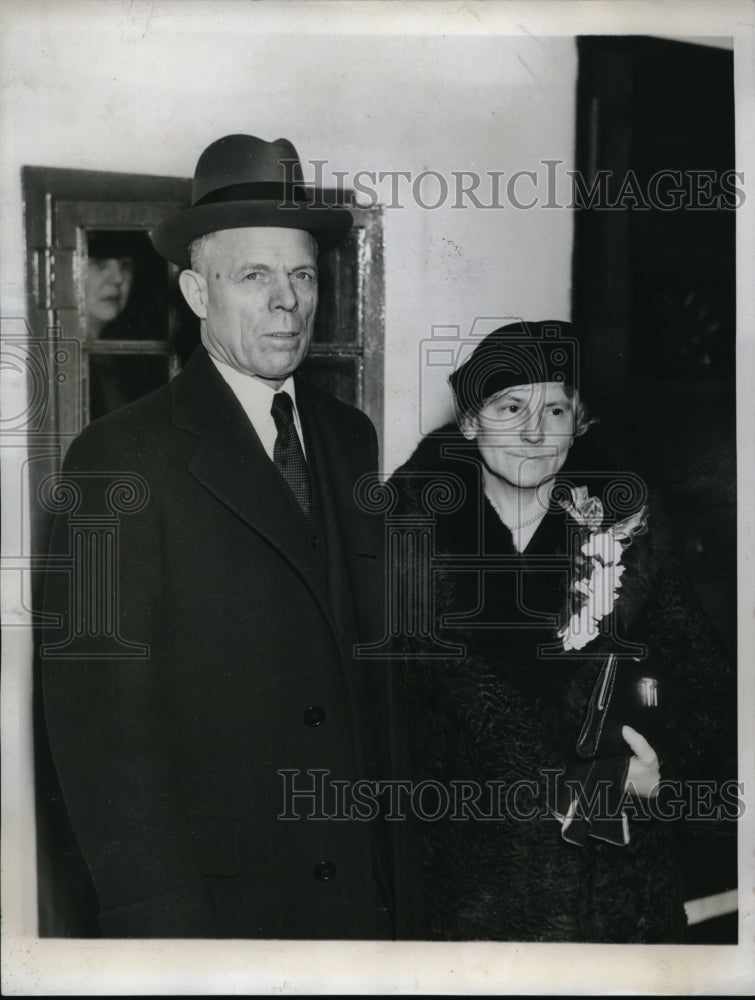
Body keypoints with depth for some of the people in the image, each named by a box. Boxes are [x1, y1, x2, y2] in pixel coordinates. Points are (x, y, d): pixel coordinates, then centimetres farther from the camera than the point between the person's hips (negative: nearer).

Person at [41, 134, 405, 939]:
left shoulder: (352, 440, 6)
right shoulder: (120, 459, -11)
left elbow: (373, 654, 10)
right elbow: (96, 716, -13)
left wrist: (395, 861, 6)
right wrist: (160, 916, -15)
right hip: (204, 899, -4)